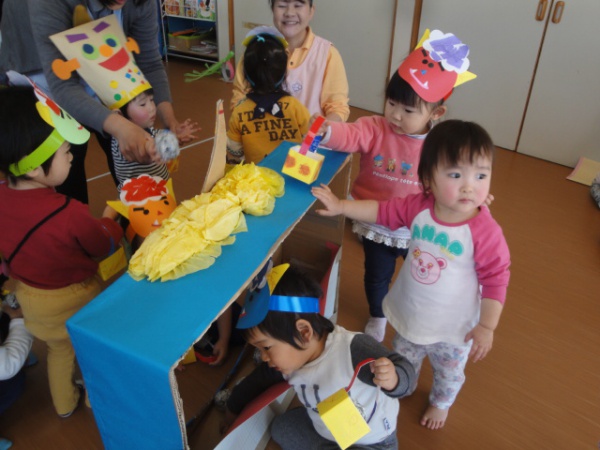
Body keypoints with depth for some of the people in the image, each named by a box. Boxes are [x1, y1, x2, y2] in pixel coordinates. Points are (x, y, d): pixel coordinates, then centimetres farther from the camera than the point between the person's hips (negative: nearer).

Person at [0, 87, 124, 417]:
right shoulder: (70, 215, -37)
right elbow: (104, 246, -17)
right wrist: (109, 220, 2)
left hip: (29, 297, 6)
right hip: (73, 299, -5)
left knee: (58, 349, 31)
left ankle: (65, 403, 53)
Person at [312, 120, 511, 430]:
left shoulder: (485, 232, -30)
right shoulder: (419, 206, -20)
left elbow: (495, 280, -21)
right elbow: (382, 211, -5)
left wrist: (486, 327, -18)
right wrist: (341, 206, -11)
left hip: (453, 327, -3)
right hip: (410, 314, 4)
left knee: (448, 371, 27)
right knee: (403, 360, 31)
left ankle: (440, 403, 60)